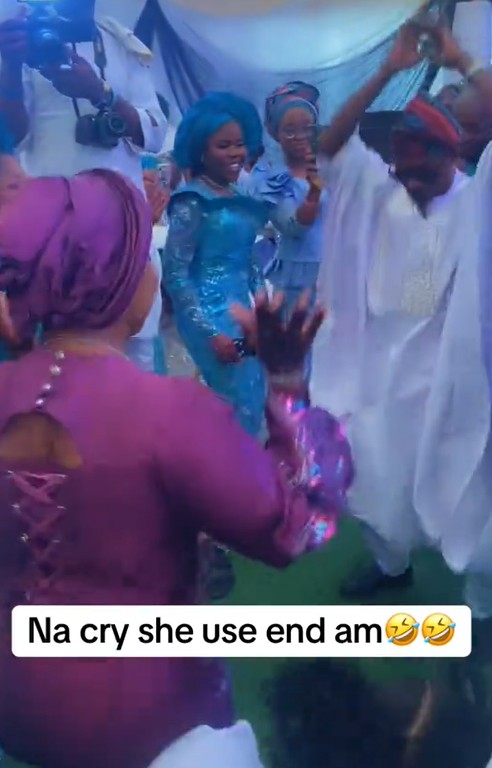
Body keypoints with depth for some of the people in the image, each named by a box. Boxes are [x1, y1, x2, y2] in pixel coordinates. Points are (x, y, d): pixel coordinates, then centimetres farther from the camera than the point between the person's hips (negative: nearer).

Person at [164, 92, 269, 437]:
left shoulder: (241, 198, 10)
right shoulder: (193, 202, -11)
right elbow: (175, 274, -14)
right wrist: (210, 333, -16)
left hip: (242, 311, 8)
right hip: (211, 314, -7)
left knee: (254, 402, 14)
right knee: (240, 406, -3)